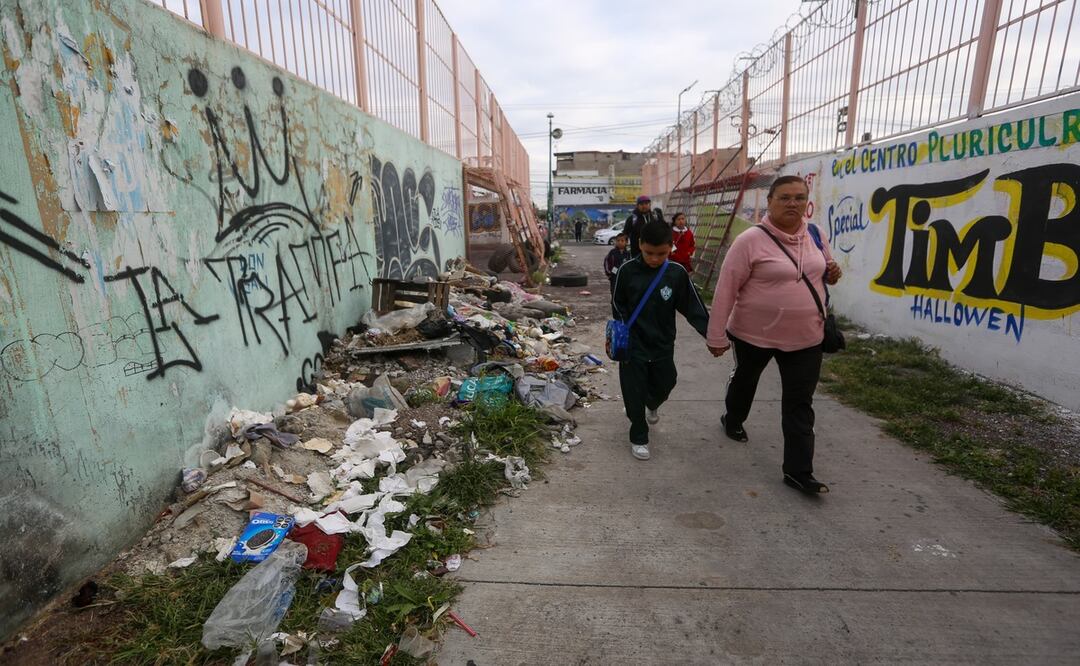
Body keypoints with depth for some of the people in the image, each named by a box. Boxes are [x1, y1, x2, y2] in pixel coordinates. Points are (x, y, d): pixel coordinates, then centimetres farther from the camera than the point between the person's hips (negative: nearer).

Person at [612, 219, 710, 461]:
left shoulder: (677, 273, -9)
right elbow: (617, 305, -1)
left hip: (663, 345, 2)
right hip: (633, 344, -2)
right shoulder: (627, 270, -11)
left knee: (664, 384, 19)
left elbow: (693, 307, -5)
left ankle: (653, 404, 56)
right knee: (634, 393, 3)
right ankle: (639, 437, 25)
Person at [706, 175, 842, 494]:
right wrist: (717, 336, -17)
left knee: (800, 404, 4)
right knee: (745, 381, 22)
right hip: (755, 334, -3)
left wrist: (832, 273, -5)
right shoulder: (751, 240, -17)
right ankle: (733, 420, 52)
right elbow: (726, 289, -17)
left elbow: (824, 271, 20)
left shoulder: (815, 235, 2)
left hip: (805, 338, 4)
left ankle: (799, 471, 12)